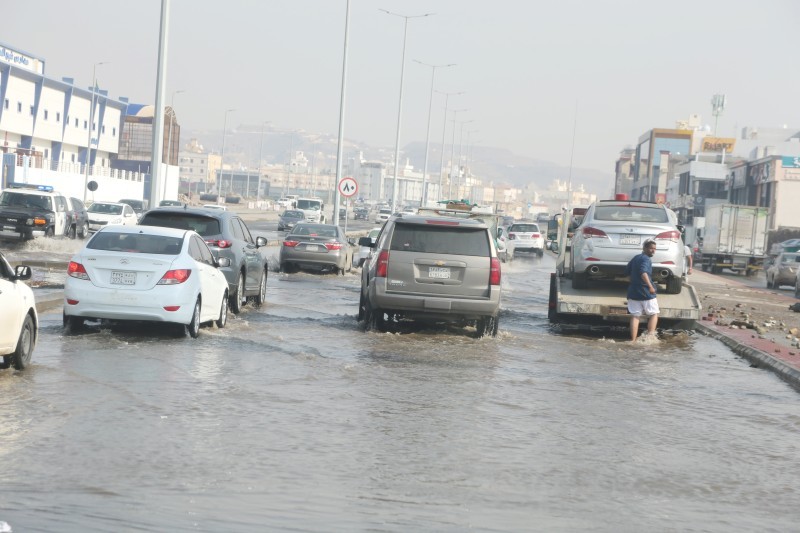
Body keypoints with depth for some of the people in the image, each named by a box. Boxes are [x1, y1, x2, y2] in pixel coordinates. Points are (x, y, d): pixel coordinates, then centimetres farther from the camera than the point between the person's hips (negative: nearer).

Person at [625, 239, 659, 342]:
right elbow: (643, 273, -30)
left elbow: (627, 271, 23)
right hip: (646, 293, -6)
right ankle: (650, 335, -6)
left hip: (633, 292, 6)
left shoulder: (635, 259, 13)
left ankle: (633, 340, -4)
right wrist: (650, 286, -40)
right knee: (654, 314, 9)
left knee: (635, 316, 5)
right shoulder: (646, 259, -13)